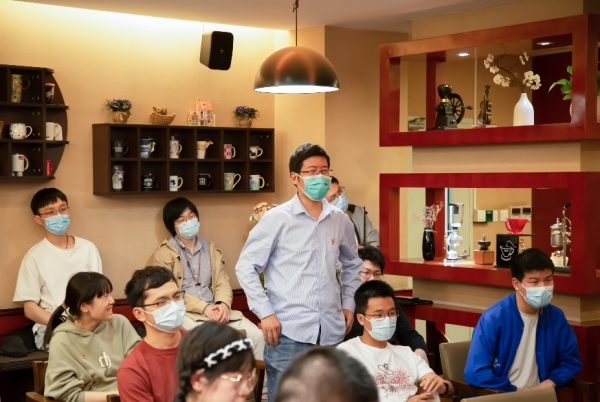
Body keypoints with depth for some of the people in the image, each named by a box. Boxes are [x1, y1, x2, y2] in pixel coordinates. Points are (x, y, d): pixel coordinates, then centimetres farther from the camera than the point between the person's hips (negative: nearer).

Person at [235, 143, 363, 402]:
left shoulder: (340, 220, 8)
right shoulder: (277, 219, -5)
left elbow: (352, 264, 24)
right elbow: (246, 266, -4)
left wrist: (349, 304, 14)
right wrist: (265, 312, -10)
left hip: (331, 332, 5)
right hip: (289, 333, -4)